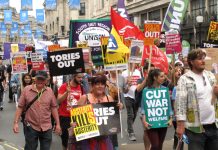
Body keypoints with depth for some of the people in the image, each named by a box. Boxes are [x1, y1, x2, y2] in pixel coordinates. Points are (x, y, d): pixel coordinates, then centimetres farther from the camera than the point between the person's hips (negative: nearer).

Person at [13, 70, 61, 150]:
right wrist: (16, 123, -7)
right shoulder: (26, 90, -5)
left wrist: (58, 124, 4)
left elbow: (54, 108, 5)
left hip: (46, 127, 2)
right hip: (31, 126, -2)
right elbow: (20, 107, -2)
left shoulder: (50, 91, 0)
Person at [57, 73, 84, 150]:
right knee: (65, 136, 5)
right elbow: (58, 101, -15)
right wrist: (67, 92, -27)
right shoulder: (64, 86, -9)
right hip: (64, 117, -3)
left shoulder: (81, 87, 4)